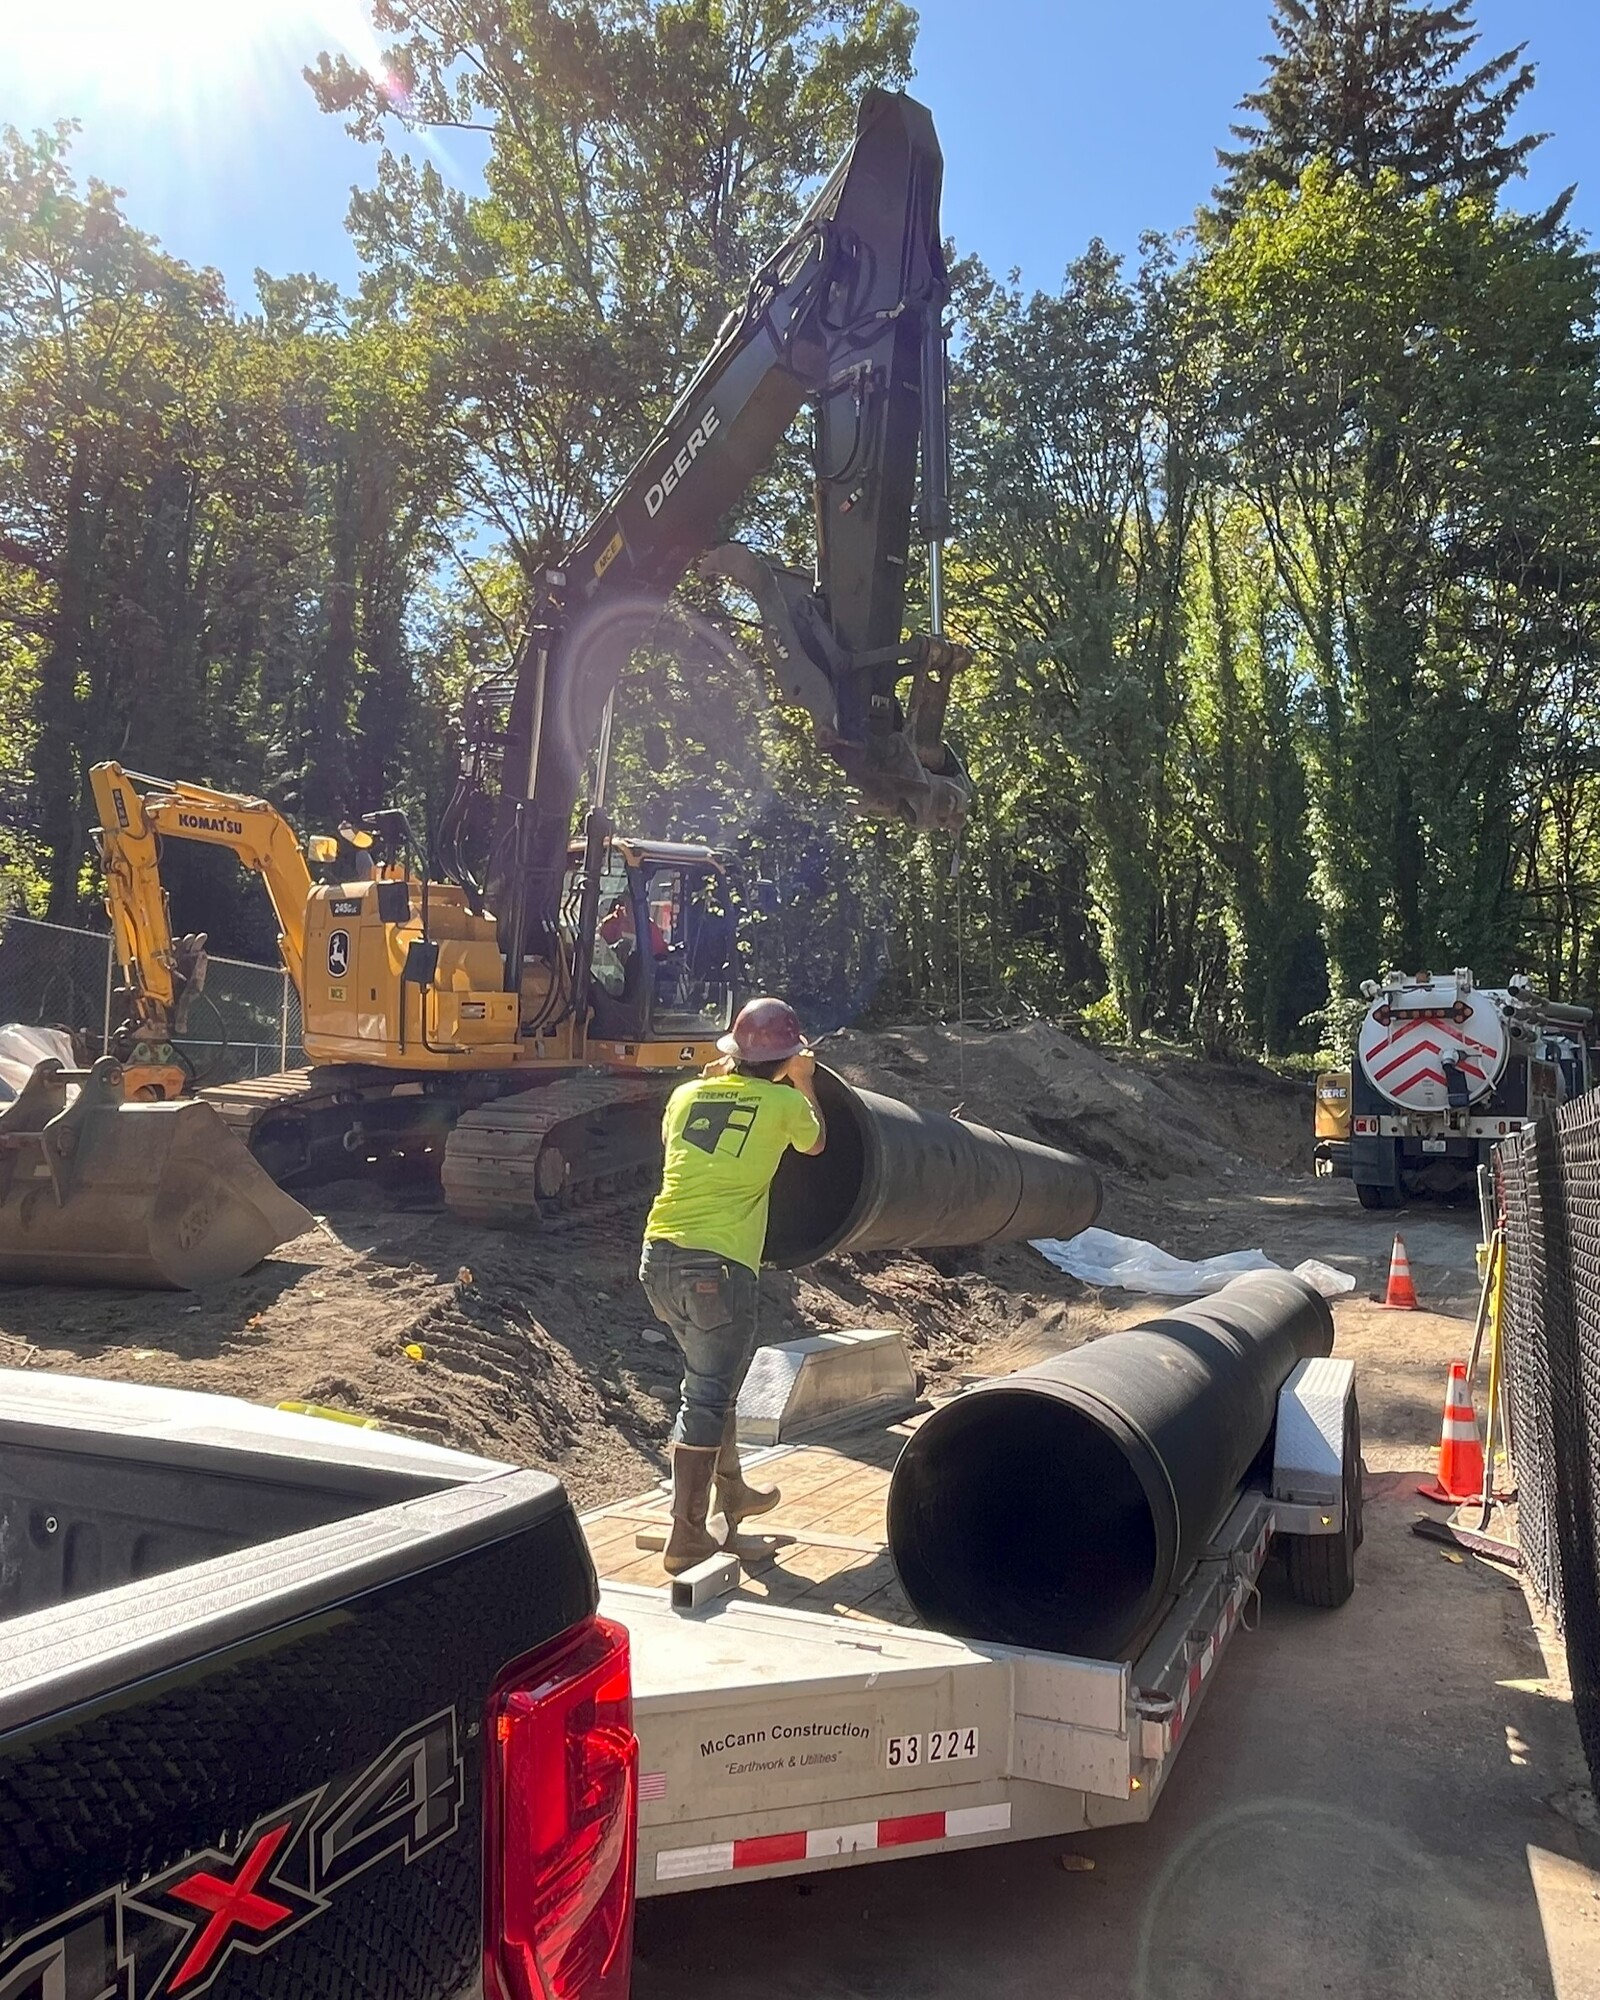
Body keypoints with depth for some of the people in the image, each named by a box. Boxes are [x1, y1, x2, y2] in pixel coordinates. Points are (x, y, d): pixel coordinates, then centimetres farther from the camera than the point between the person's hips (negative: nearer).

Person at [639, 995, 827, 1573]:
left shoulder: (688, 1094, 9)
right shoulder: (784, 1103, -2)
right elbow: (815, 1142, 20)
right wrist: (804, 1084, 34)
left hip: (659, 1259, 6)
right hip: (718, 1267, -6)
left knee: (715, 1378, 24)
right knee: (706, 1399, 1)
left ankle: (732, 1490, 40)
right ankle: (686, 1537, 4)